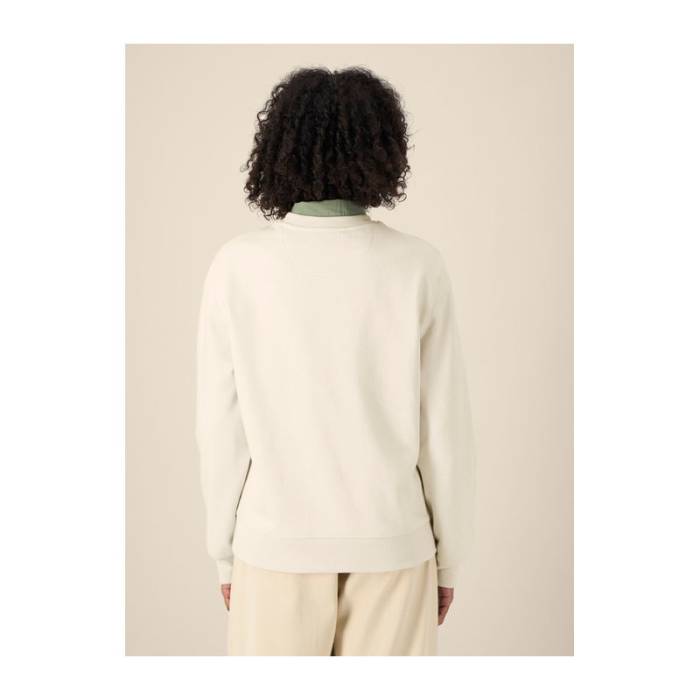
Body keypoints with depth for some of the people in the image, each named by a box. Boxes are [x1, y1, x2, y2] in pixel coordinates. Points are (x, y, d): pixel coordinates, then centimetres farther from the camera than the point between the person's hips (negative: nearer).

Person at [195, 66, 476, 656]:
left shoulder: (238, 265, -10)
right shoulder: (417, 267, -10)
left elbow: (222, 426, -6)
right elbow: (445, 427, -6)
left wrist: (226, 552, 7)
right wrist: (449, 559, 7)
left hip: (280, 542, 0)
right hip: (388, 544, 0)